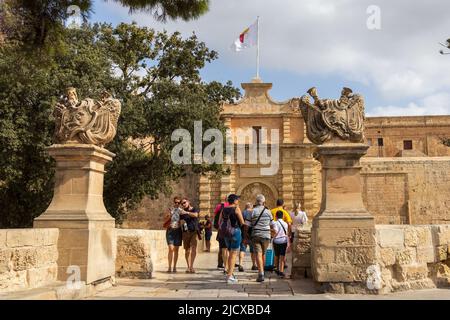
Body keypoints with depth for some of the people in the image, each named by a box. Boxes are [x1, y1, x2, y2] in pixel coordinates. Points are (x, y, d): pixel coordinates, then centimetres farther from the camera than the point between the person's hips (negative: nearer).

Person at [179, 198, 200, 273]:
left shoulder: (194, 209, 6)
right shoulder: (182, 212, 14)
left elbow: (195, 215, -16)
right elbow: (180, 221, 18)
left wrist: (186, 213, -31)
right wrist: (181, 222, -6)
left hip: (194, 231, -3)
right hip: (185, 232, 3)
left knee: (193, 248, -16)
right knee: (187, 250, 2)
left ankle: (191, 266, -19)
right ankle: (188, 267, 11)